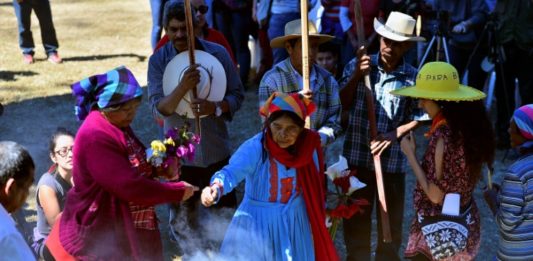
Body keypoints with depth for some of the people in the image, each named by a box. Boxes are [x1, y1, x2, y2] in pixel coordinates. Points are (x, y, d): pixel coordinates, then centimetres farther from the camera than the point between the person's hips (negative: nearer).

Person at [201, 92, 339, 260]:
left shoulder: (308, 147, -9)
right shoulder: (255, 148, -22)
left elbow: (314, 187, 4)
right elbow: (231, 172, -38)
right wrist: (216, 188, -59)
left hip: (295, 225, 4)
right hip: (258, 227, -4)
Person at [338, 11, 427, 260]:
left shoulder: (412, 78, -5)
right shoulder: (357, 65, -2)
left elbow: (418, 117, -1)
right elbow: (341, 105, -5)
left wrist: (394, 134, -16)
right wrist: (356, 76, -16)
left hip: (392, 162, 0)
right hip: (357, 158, 1)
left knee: (391, 222, 12)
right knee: (356, 220, 12)